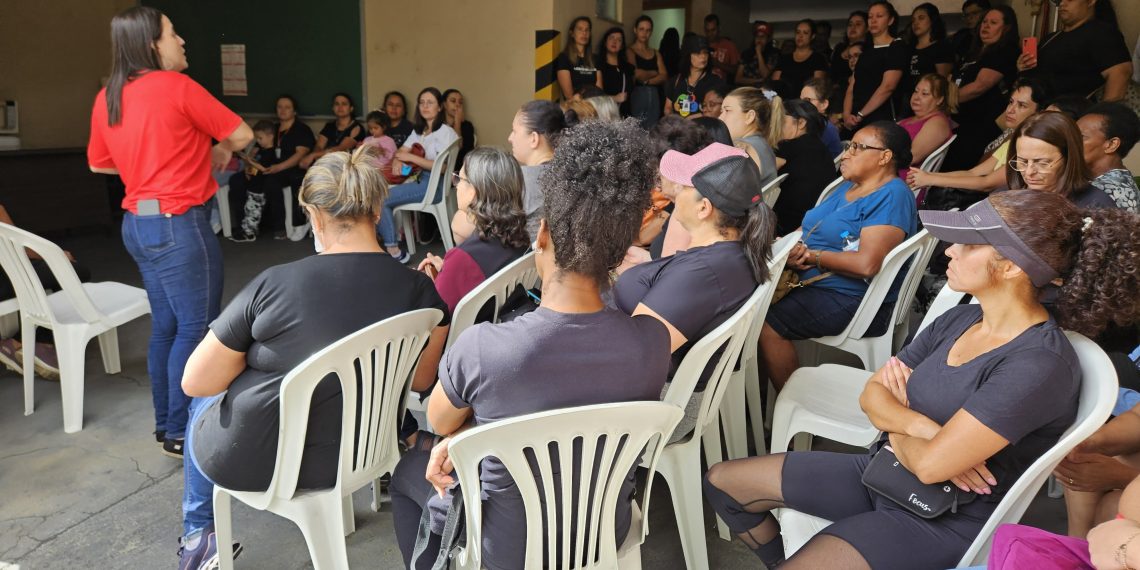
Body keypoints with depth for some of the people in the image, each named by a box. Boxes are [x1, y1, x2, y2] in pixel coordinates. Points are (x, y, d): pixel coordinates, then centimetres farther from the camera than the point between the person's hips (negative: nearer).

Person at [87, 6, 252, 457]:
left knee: (166, 325, 16)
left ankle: (165, 423, 24)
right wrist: (219, 151, 16)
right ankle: (180, 433, 5)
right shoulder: (177, 86, -12)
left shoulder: (106, 98, 9)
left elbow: (98, 162, 21)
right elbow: (242, 135, -4)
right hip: (178, 223, -8)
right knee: (197, 327, 0)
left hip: (138, 222, 8)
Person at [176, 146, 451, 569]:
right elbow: (421, 380, -1)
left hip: (249, 463, -3)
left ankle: (199, 534, 46)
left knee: (206, 400, 32)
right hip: (351, 457, 4)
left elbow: (196, 382, -14)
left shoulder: (273, 284, -23)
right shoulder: (420, 291, -16)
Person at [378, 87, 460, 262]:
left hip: (435, 184, -8)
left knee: (381, 200, -19)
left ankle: (393, 251, -15)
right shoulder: (418, 131, 18)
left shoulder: (446, 132, -7)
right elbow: (401, 152, 16)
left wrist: (410, 157, -16)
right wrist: (397, 161, -9)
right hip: (418, 178, 8)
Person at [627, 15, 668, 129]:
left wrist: (647, 80, -10)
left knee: (652, 131, 2)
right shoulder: (630, 51, 0)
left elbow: (664, 76, 5)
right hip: (637, 95, -5)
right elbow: (637, 74, -12)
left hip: (654, 95, 5)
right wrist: (654, 73, 5)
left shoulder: (656, 53, 16)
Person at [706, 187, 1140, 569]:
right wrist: (917, 427, -17)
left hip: (943, 519, -8)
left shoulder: (1038, 364, -24)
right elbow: (872, 395, 4)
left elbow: (931, 465, -28)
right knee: (722, 481, 8)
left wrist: (896, 432, -7)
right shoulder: (959, 320, 1)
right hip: (881, 470, 8)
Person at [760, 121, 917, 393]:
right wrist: (793, 250, -7)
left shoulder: (892, 196, -13)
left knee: (766, 324, -24)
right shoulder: (848, 187, 17)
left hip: (852, 299, -9)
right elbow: (815, 231, 18)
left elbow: (866, 264, -24)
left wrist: (811, 256, -12)